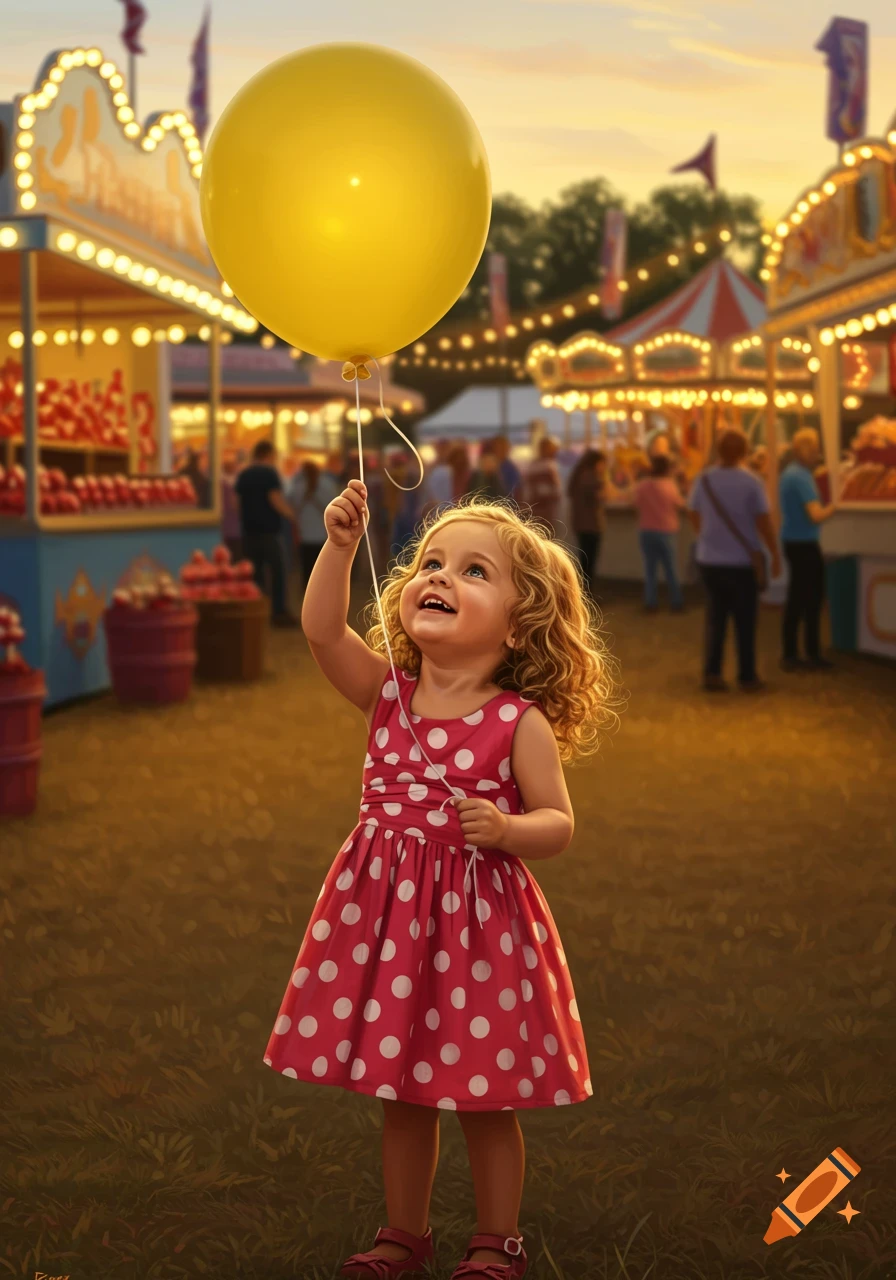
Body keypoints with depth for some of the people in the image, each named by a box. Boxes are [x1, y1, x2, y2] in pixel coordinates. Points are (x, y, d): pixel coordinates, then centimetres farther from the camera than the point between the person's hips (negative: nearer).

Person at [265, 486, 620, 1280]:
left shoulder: (521, 723, -10)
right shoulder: (386, 691, 0)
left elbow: (558, 825, -8)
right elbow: (321, 631, -13)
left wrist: (506, 830, -27)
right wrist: (340, 545, -23)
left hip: (478, 922, -3)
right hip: (384, 913, 4)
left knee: (484, 1100, 9)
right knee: (399, 1092, 16)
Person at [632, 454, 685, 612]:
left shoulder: (641, 485, -7)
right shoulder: (670, 485, -12)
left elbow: (636, 504, 4)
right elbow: (679, 505, -1)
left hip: (646, 531, 2)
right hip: (667, 531, -2)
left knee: (650, 568, 8)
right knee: (670, 568, 8)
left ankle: (650, 603, 6)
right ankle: (676, 603, 12)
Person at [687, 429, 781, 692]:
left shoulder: (703, 480, -3)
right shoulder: (750, 482, -14)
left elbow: (694, 516, 10)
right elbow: (763, 522, -12)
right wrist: (775, 554, -1)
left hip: (709, 560, 3)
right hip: (742, 561, -3)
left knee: (715, 617, 13)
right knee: (745, 621, 8)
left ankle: (711, 672, 6)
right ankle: (747, 677, 14)